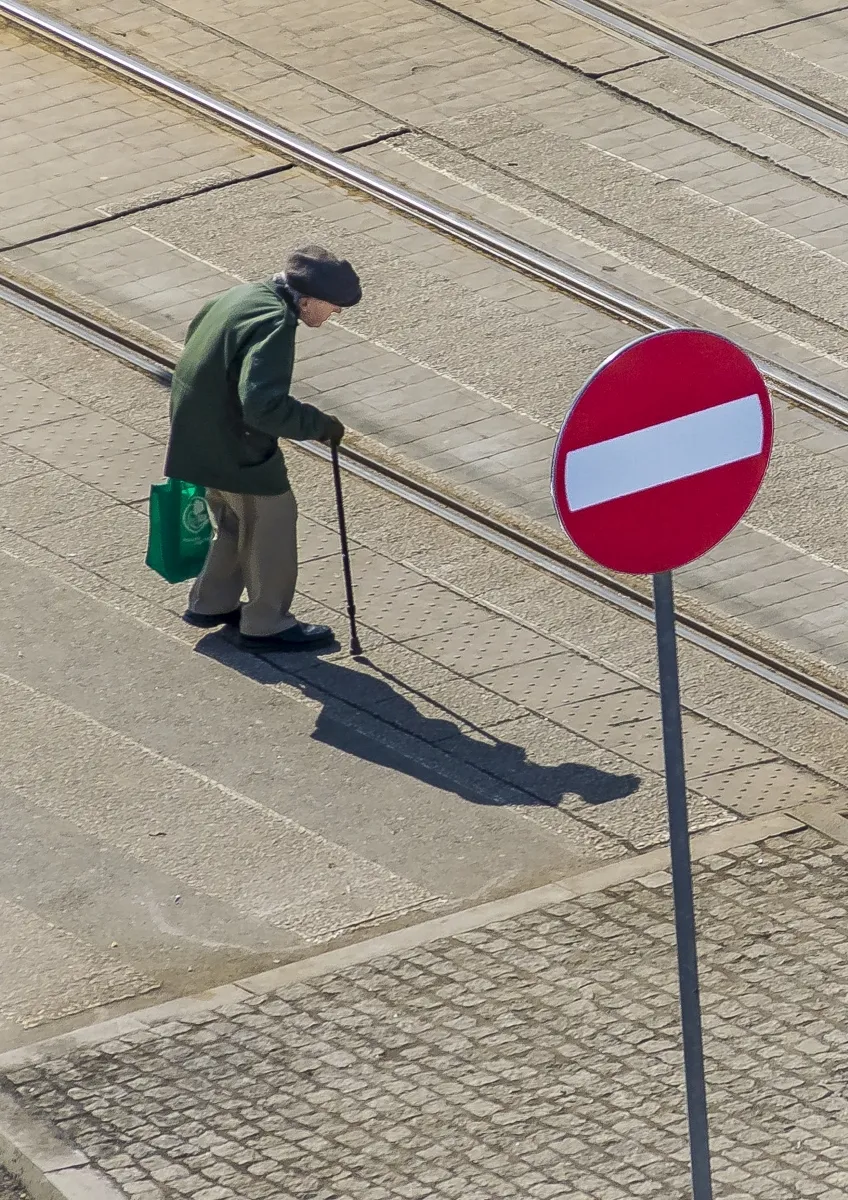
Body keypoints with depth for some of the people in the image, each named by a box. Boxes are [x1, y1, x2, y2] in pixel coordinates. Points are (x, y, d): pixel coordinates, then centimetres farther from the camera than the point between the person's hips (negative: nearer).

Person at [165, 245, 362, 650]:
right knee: (273, 521, 6)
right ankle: (266, 624, 17)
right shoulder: (275, 323, -27)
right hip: (235, 445, -9)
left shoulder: (246, 294, 4)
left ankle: (211, 603, 37)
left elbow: (197, 328, 21)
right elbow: (263, 404, -35)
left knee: (235, 519, 25)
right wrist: (318, 425, -23)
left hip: (201, 431, 9)